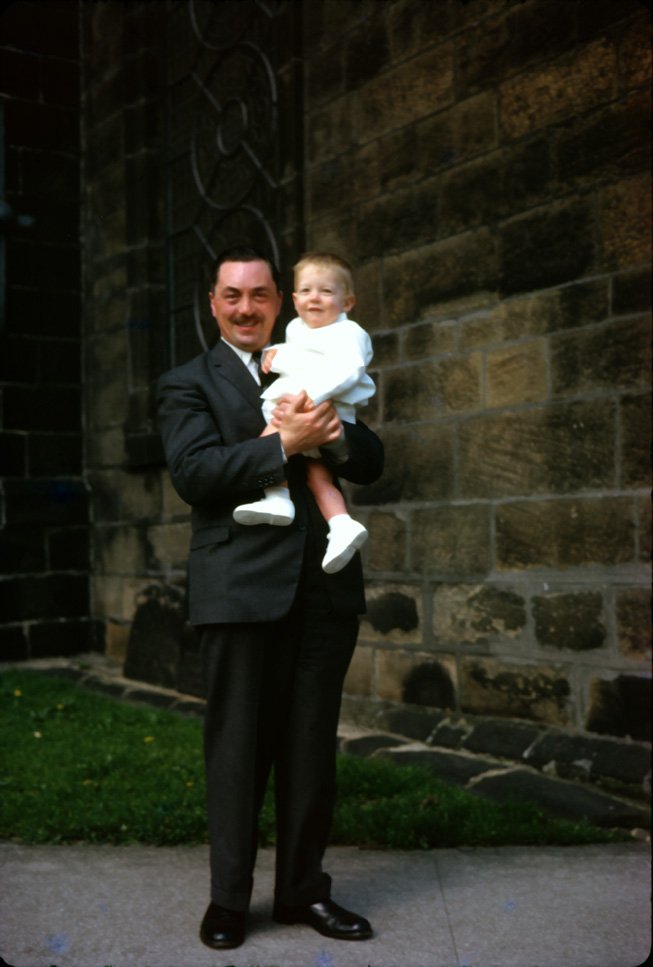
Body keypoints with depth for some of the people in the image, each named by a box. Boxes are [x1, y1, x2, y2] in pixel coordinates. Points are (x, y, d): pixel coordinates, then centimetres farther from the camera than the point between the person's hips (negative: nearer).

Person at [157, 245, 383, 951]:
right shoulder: (189, 383, 5)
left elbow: (371, 464, 12)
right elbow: (192, 472, -11)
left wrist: (334, 435, -10)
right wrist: (283, 443, -19)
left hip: (323, 585, 4)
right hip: (241, 587, -4)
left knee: (312, 747, 10)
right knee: (236, 747, 4)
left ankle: (303, 890, 24)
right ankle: (228, 900, 18)